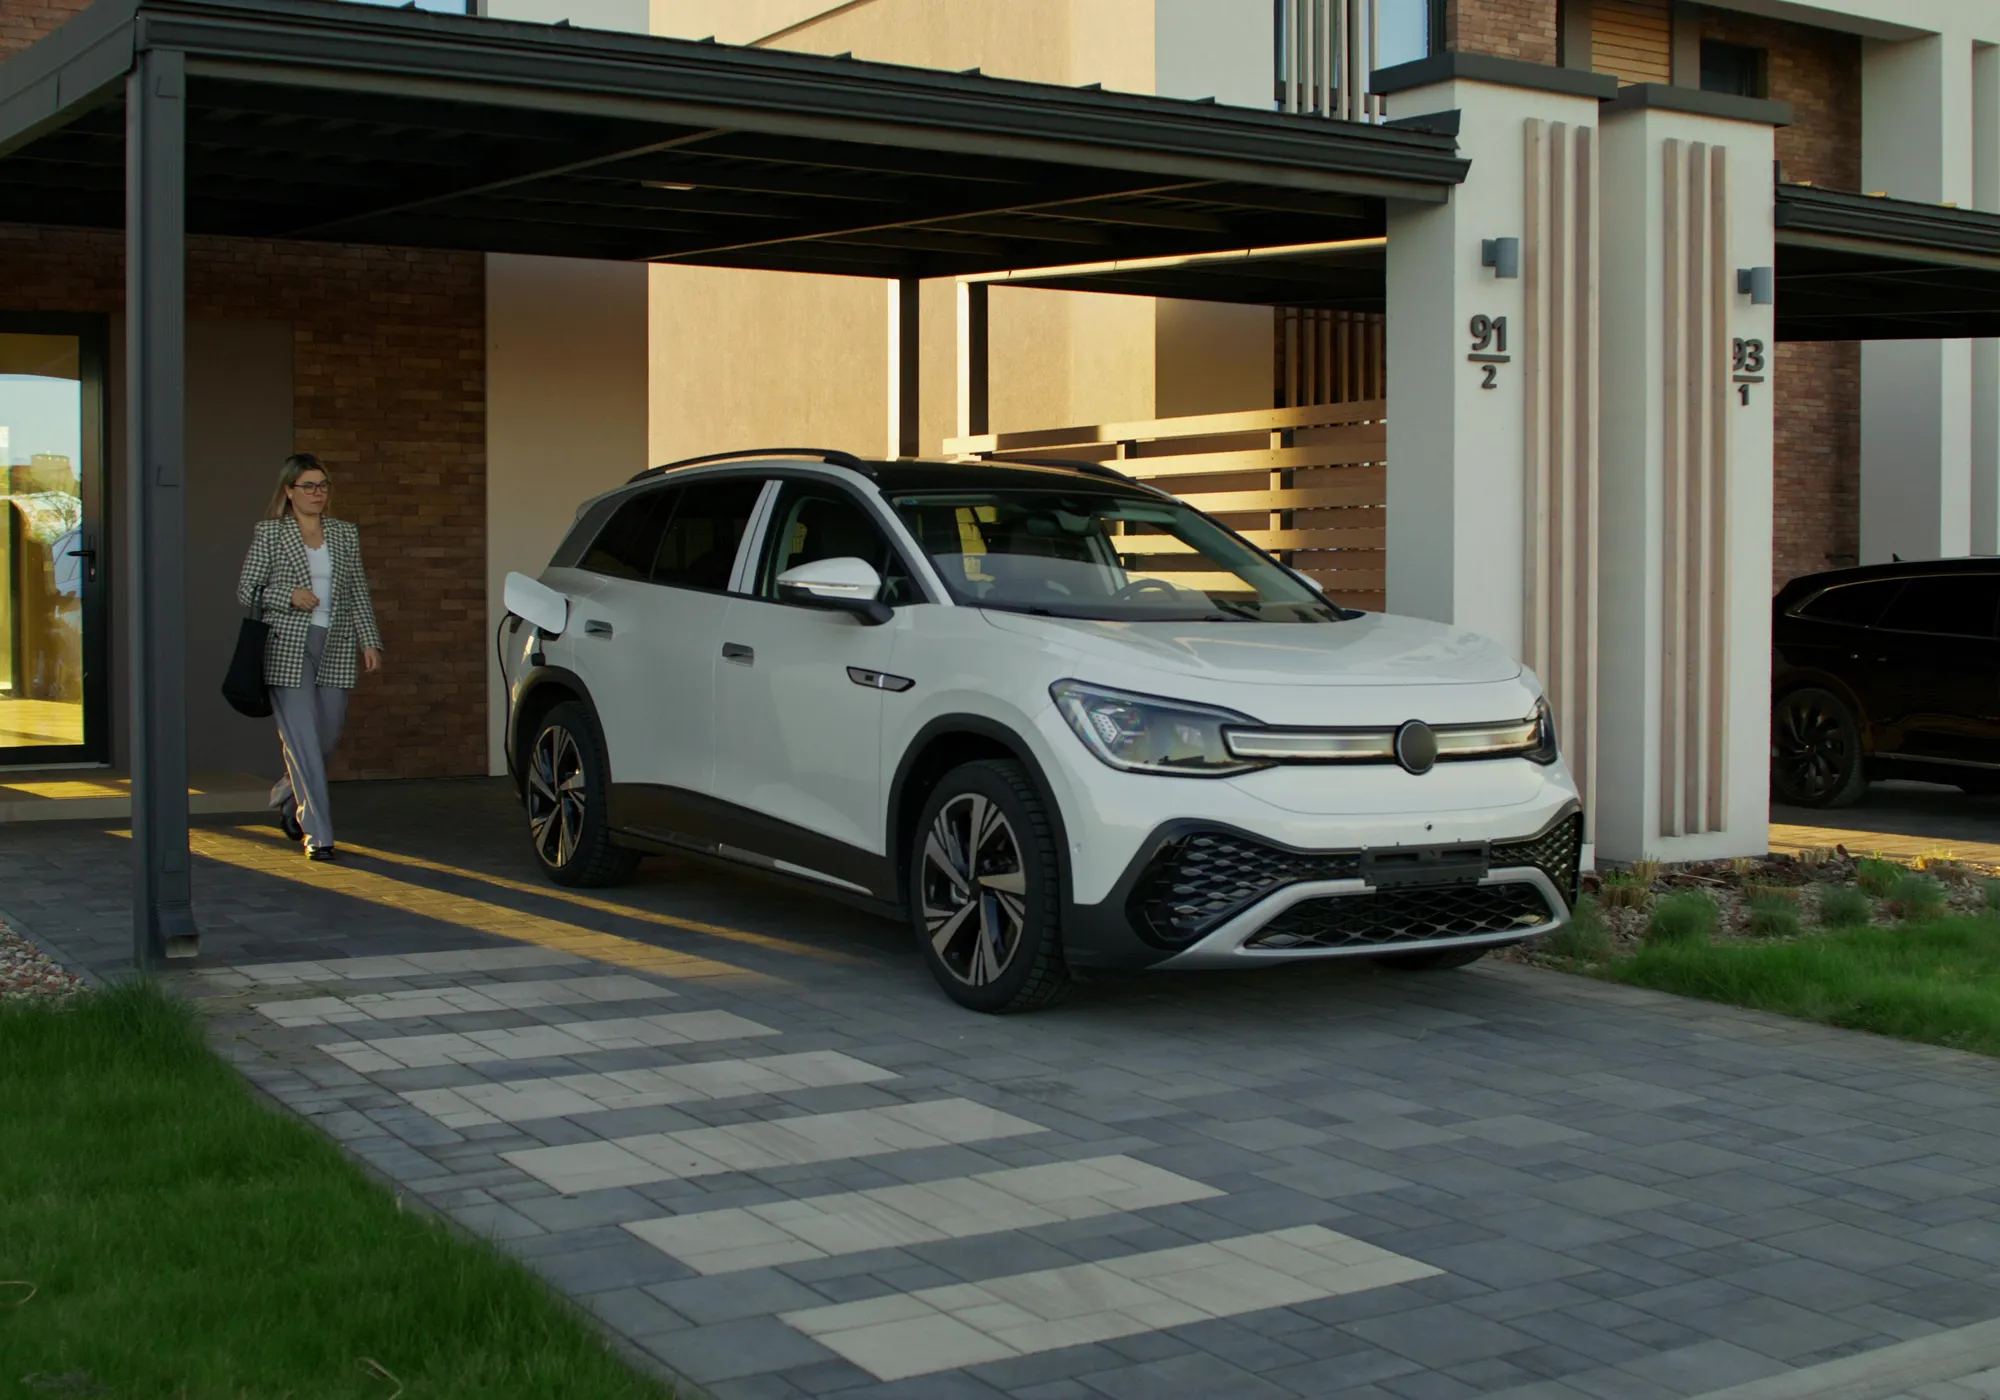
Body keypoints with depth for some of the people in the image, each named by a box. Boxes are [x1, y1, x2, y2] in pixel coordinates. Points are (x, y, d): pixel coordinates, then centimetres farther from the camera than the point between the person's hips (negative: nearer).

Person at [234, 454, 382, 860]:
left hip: (335, 649, 4)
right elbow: (245, 590, 1)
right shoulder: (269, 533, 2)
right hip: (288, 648, -4)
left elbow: (359, 593, 14)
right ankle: (318, 833, -5)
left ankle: (288, 801, 34)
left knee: (327, 738, 7)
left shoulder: (345, 534, 13)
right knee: (303, 741, -7)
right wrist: (288, 596, -13)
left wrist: (369, 641, 6)